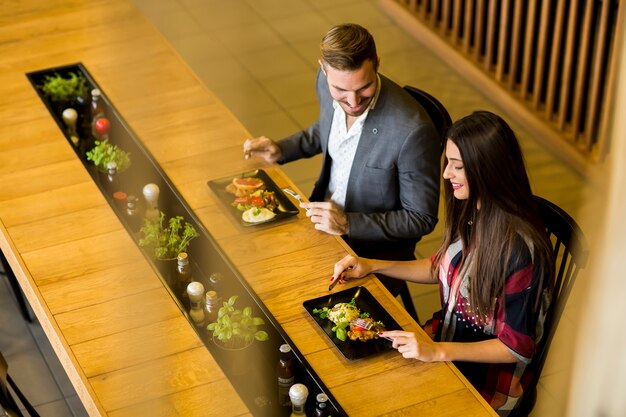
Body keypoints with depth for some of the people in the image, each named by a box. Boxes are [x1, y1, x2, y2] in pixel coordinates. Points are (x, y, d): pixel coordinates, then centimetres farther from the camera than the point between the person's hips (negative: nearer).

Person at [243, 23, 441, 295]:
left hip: (376, 248, -6)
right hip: (324, 215, 6)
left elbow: (422, 219, -20)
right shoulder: (327, 82, -12)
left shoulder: (413, 131, -33)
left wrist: (348, 224, -26)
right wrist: (281, 150, 1)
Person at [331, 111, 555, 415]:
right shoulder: (469, 211, -5)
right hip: (448, 335, 7)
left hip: (486, 379, -7)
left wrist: (437, 352, -29)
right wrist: (373, 265, 6)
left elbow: (517, 347, -21)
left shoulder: (521, 249, -28)